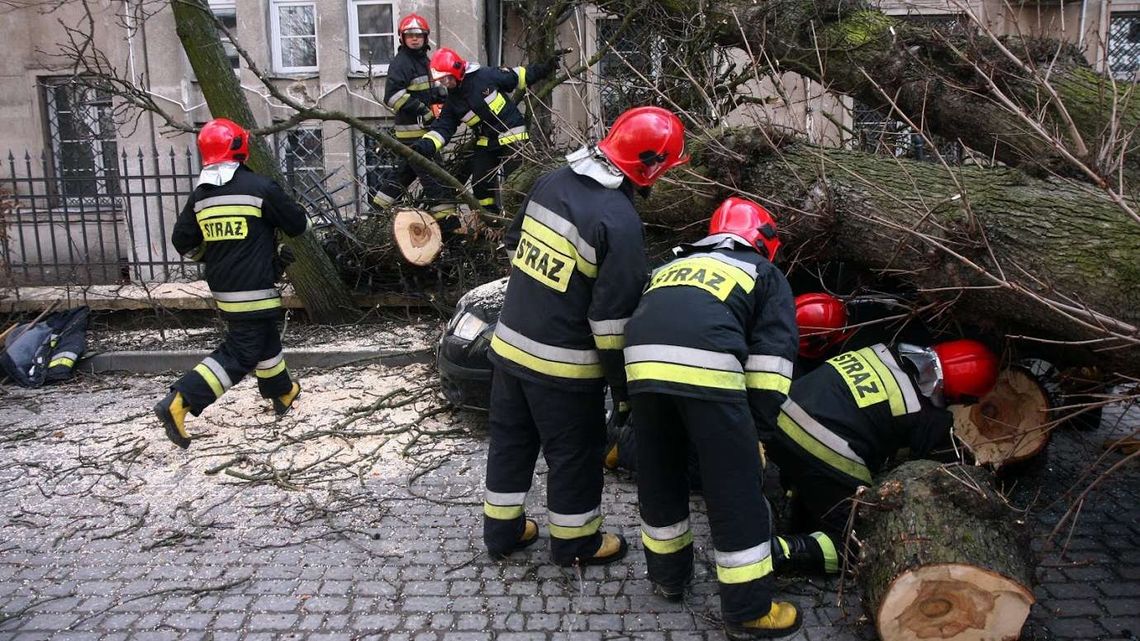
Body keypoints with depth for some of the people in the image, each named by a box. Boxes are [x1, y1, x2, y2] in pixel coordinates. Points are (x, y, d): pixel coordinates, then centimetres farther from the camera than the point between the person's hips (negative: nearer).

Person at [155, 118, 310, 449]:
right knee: (240, 353, -3)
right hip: (253, 288, -7)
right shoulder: (260, 186, -12)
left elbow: (184, 242, 9)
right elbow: (297, 224, -3)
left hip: (222, 286, 7)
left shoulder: (200, 195, 6)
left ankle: (282, 392, 40)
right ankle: (179, 402, -13)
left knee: (265, 337, 23)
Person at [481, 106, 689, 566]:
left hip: (509, 343, 7)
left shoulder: (551, 183, 1)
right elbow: (612, 320, -21)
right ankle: (575, 542, 30)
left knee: (511, 439, 21)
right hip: (563, 365, -7)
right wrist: (625, 389, -11)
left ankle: (501, 529, 37)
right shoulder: (619, 222, -22)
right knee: (575, 454, 12)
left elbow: (513, 246, 14)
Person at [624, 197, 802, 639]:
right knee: (736, 490, 7)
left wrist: (629, 414, 41)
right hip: (708, 369, -4)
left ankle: (667, 575, 39)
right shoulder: (765, 273, 27)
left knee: (658, 475, 23)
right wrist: (760, 428, 13)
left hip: (642, 362, 5)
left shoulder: (673, 265, 39)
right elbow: (772, 354, 12)